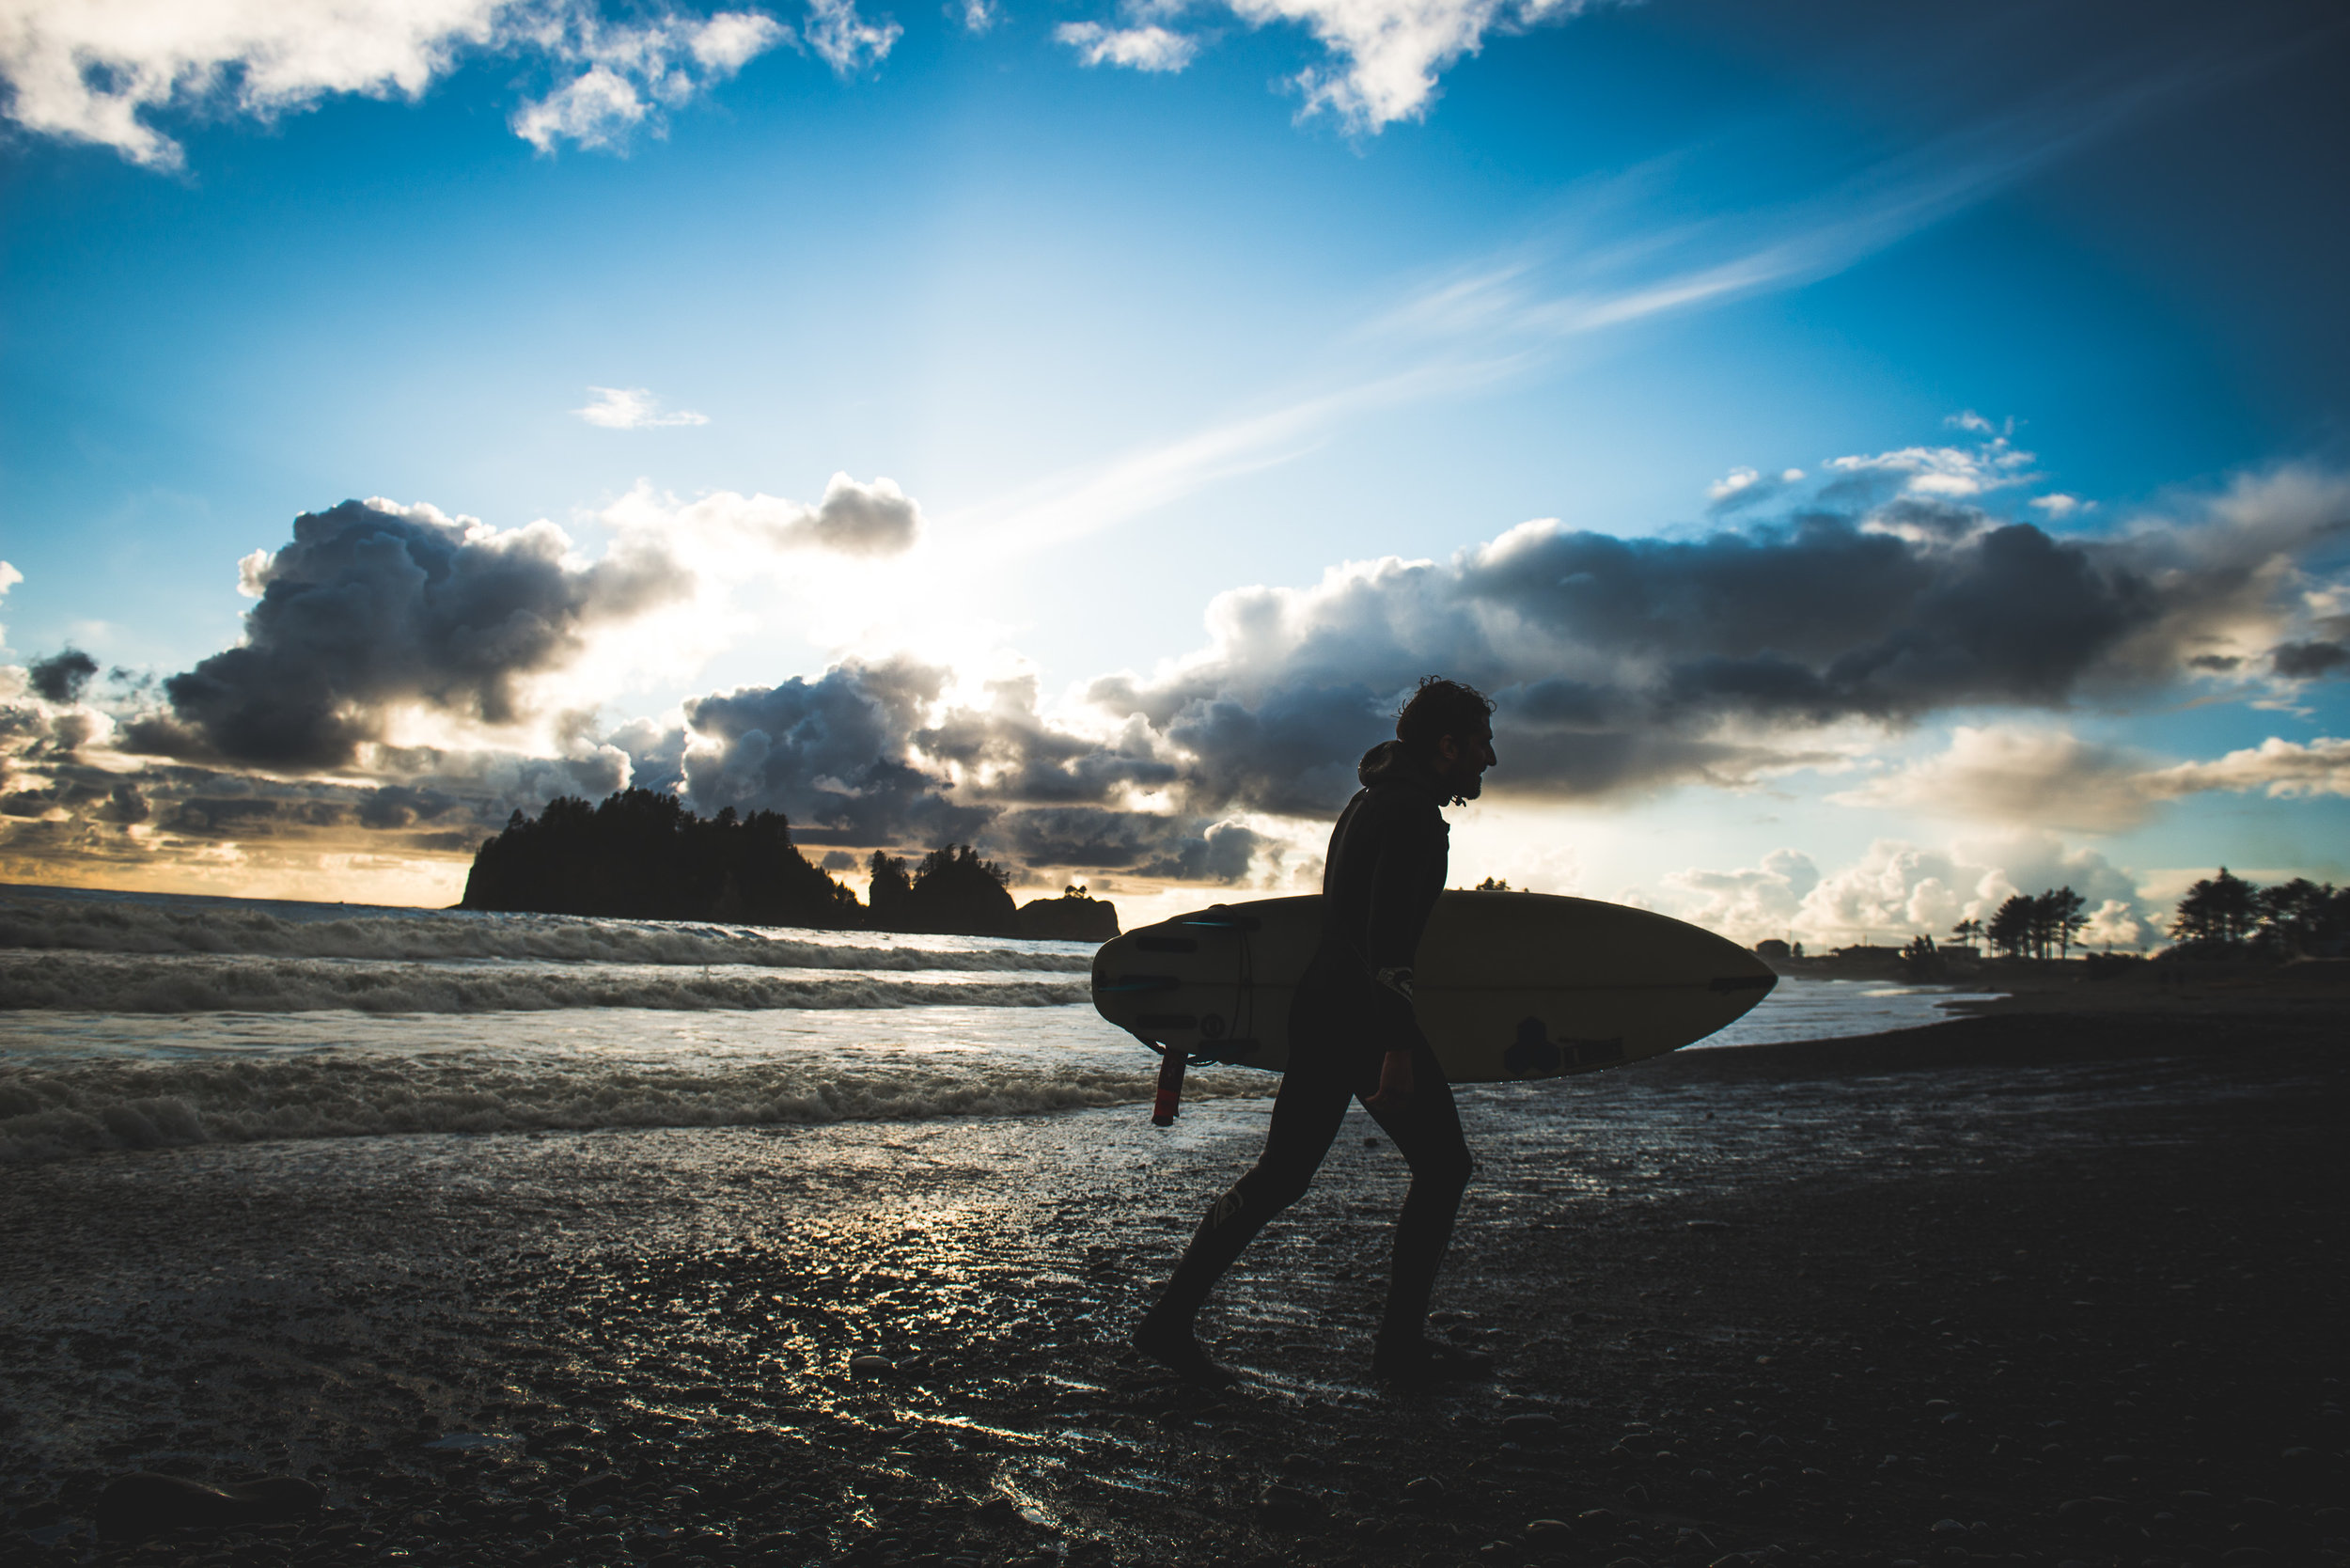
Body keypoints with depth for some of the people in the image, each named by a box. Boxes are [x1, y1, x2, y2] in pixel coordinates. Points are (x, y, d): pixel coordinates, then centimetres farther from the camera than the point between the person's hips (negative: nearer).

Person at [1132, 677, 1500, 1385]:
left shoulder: (1372, 799, 19)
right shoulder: (1411, 810, -12)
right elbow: (1387, 937, -22)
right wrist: (1399, 1047, -25)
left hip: (1319, 1006, 9)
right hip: (1365, 1015, -9)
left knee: (1279, 1176, 11)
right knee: (1442, 1166, 6)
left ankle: (1171, 1321, 11)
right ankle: (1402, 1346, 12)